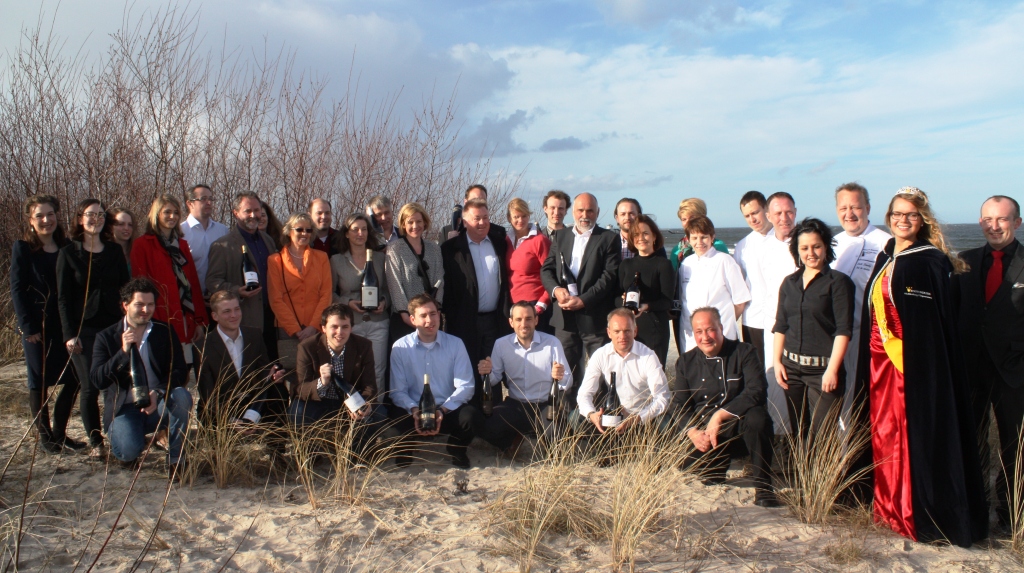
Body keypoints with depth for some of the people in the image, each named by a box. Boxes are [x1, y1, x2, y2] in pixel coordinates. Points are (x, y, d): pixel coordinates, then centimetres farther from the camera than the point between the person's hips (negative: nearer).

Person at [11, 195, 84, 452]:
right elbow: (17, 289, -6)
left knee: (74, 379, 4)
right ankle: (44, 436, 17)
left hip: (64, 324, 4)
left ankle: (59, 432, 18)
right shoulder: (23, 248, -2)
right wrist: (28, 326, -12)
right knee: (39, 381, 5)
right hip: (37, 326, -4)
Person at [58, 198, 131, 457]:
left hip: (114, 327, 2)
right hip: (84, 329, -2)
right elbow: (63, 297, 1)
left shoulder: (115, 252, 11)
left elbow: (125, 290, 11)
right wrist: (69, 334, -7)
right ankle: (95, 442, 8)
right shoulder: (68, 253, 4)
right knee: (90, 387, -3)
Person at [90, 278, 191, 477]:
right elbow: (97, 380, -9)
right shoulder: (106, 337, 2)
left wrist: (158, 392, -24)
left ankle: (175, 460, -14)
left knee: (181, 396, -32)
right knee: (128, 451, -30)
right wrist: (123, 351, -22)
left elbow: (181, 371, -5)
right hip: (124, 409, -2)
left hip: (159, 405, 2)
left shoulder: (165, 332, 5)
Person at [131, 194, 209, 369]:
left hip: (186, 321, 5)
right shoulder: (143, 245, 1)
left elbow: (193, 282, 13)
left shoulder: (182, 244, 17)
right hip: (161, 320, -5)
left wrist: (200, 320, 7)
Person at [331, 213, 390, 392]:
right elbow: (330, 293, 5)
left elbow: (388, 288, 15)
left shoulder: (380, 258, 10)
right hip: (350, 324, -1)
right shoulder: (337, 260, 5)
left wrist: (384, 302, -5)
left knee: (378, 371, 0)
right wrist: (347, 302, -11)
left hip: (378, 323, 2)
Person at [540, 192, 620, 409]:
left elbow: (610, 276, -9)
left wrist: (583, 300, -17)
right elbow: (546, 269, 11)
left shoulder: (609, 239, 1)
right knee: (566, 371, 10)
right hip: (565, 317, 4)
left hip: (595, 317, -4)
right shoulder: (560, 236, 15)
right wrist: (556, 289, -10)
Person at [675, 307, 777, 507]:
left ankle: (763, 486, -21)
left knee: (757, 418, -35)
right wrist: (693, 432, -15)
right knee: (687, 463, -20)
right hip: (703, 433, 3)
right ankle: (717, 467, 17)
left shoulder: (745, 352, -4)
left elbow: (757, 392, -17)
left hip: (739, 423, -3)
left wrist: (719, 416, -25)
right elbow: (680, 405, 4)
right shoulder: (686, 362, 6)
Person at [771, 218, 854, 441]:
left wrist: (832, 369, -15)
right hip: (791, 367, 5)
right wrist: (777, 361, 7)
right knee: (797, 433, 10)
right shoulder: (789, 283, 12)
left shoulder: (838, 282, -4)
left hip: (822, 368, -5)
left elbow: (843, 329, -9)